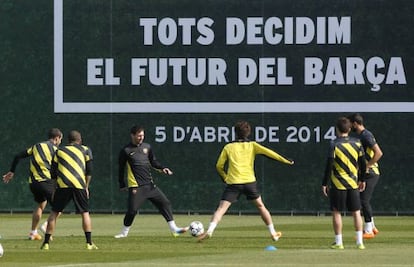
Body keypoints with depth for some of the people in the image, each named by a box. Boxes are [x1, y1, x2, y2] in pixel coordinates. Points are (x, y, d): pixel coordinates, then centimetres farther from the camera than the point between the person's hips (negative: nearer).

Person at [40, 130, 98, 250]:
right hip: (79, 185, -1)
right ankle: (89, 243, 1)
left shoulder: (59, 151, 20)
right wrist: (86, 187, 18)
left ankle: (46, 243, 4)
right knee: (85, 213, 10)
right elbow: (89, 171, 11)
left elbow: (53, 173, 16)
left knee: (54, 212, 9)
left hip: (62, 185, 1)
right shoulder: (85, 150, 17)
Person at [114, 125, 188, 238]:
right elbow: (121, 169, 2)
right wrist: (122, 185, 2)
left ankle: (174, 229, 4)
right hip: (136, 187, -5)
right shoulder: (126, 151, -4)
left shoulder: (147, 147, 9)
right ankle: (124, 232, 9)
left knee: (165, 203, 0)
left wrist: (162, 168, 1)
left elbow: (153, 161, 19)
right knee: (132, 210, -12)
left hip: (150, 185, 5)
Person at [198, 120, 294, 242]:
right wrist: (285, 160, 4)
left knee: (221, 208, -8)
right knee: (260, 206, 20)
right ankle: (273, 233, 23)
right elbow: (268, 152, 0)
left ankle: (210, 231, -29)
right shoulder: (252, 145, 8)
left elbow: (219, 166, 9)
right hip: (249, 182, 1)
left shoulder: (228, 147, 9)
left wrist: (225, 177, 25)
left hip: (233, 183, -1)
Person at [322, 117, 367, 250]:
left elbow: (329, 166, -12)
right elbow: (362, 163, 8)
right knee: (356, 212, 8)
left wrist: (324, 184, -4)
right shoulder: (357, 143, 2)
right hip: (353, 183, 4)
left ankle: (338, 242, 4)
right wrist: (362, 180, 20)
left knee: (336, 212, 5)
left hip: (338, 184, -4)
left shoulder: (334, 145, -10)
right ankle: (360, 242, 5)